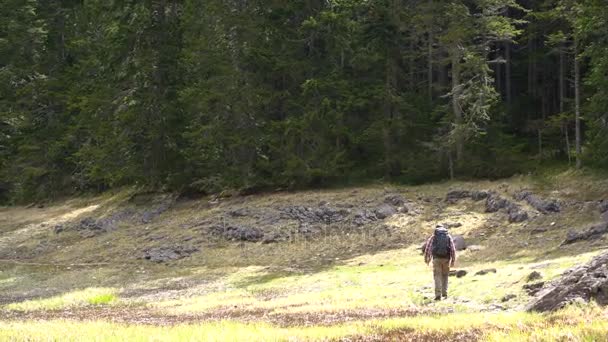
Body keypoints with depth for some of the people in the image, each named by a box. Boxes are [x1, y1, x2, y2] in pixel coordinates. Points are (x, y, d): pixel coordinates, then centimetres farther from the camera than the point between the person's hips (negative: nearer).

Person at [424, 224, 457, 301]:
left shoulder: (433, 237, 7)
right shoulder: (448, 236, 9)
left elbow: (427, 248, 3)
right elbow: (453, 249, 0)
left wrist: (426, 259, 14)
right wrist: (453, 261, -1)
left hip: (436, 258, -1)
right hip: (446, 259, 1)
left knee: (437, 277, 0)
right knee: (444, 276, 18)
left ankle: (438, 295, -13)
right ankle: (444, 293, 17)